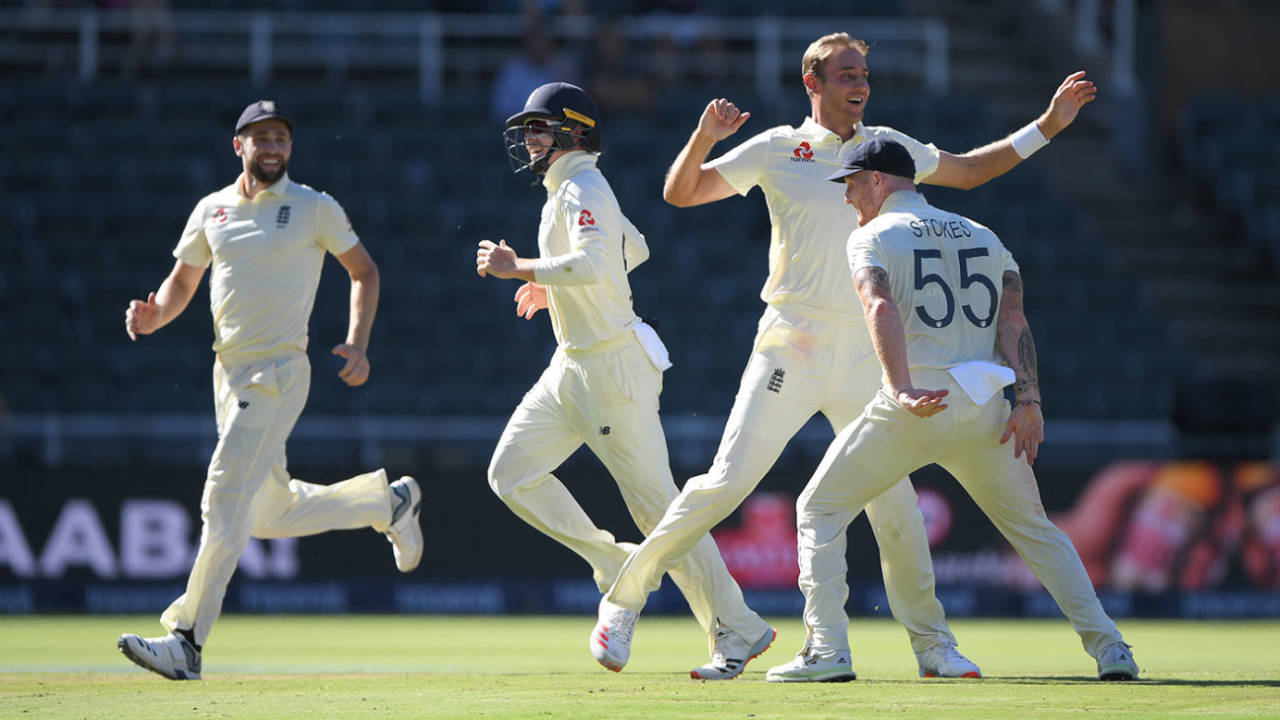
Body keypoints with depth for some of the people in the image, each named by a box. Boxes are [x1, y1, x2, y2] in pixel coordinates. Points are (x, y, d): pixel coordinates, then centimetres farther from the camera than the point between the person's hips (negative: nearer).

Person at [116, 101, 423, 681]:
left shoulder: (315, 208, -1)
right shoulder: (212, 210, 12)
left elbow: (364, 271, 7)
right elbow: (182, 283, 18)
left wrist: (357, 342, -8)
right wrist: (153, 317, -5)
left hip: (279, 374, -6)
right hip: (229, 372, 6)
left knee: (225, 501, -15)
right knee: (271, 513, 14)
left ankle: (186, 642, -16)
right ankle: (387, 500, 37)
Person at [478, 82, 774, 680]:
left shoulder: (582, 187, -14)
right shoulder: (568, 188, 16)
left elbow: (592, 263, -33)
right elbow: (633, 249, 31)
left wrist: (517, 268, -23)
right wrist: (553, 288, 27)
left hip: (614, 367, -10)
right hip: (572, 365, 10)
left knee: (656, 503, -8)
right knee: (511, 473, 3)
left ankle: (736, 631, -3)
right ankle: (614, 567, 10)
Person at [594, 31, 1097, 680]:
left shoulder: (886, 147, 12)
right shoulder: (776, 150, 2)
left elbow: (967, 170, 24)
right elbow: (680, 192, -1)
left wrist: (1046, 126, 17)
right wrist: (704, 137, -19)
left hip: (863, 356, 3)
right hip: (790, 351, -3)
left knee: (895, 498, 0)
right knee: (726, 484, -8)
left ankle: (932, 644, 9)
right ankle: (629, 590, 6)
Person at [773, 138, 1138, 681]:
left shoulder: (873, 237, 4)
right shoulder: (983, 236, 20)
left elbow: (882, 310, -16)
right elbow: (1013, 318, 6)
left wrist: (903, 392, -29)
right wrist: (1027, 400, -3)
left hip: (910, 410, -5)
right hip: (983, 408, 5)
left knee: (818, 511, 11)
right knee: (1033, 528, 17)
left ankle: (828, 650, -2)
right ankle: (1109, 649, 5)